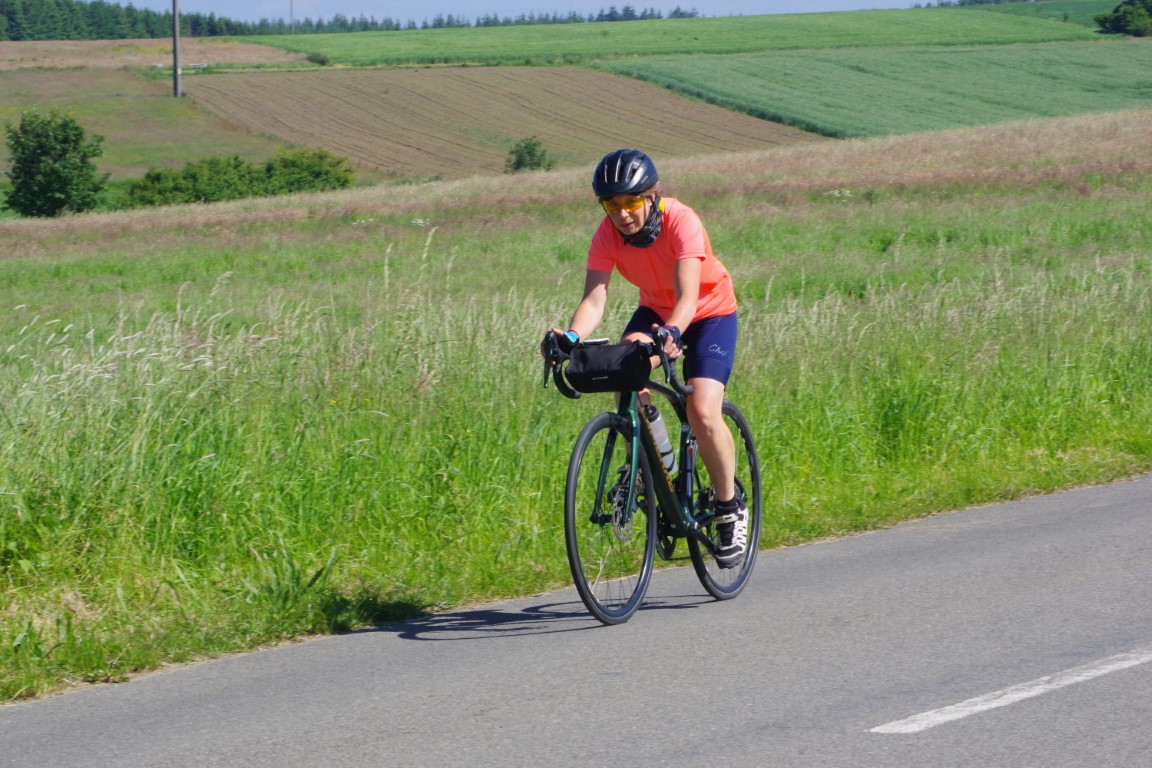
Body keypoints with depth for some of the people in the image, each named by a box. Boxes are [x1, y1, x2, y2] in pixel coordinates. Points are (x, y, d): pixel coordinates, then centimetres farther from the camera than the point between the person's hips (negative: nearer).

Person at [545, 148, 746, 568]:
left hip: (710, 313, -4)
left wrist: (671, 333, -62)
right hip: (655, 310, 4)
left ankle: (731, 509, -1)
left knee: (702, 411, -22)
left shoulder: (680, 222, -32)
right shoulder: (608, 234, -20)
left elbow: (687, 297, -41)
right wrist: (572, 337, -50)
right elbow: (594, 299, -29)